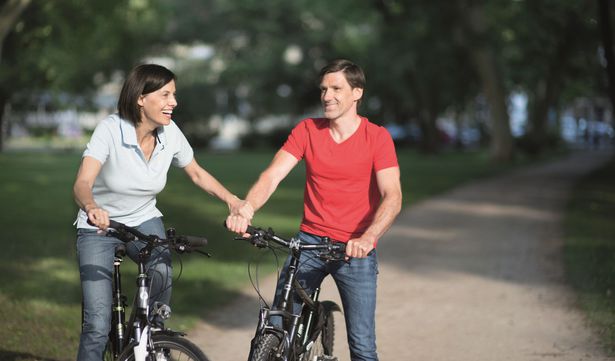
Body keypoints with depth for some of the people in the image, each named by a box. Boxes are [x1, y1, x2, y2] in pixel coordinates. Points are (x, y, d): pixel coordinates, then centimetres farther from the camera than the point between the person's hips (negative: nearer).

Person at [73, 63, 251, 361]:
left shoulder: (170, 133, -11)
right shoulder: (110, 130, -24)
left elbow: (197, 174, 7)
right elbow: (82, 183, -36)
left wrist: (230, 198, -10)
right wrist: (92, 208, -59)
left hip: (144, 222, 3)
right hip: (99, 227, -3)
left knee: (163, 274, -29)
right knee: (98, 327, -15)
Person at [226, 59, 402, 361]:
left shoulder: (377, 137, -6)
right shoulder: (307, 130, 2)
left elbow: (392, 196, -17)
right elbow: (272, 176, -8)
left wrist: (368, 238, -35)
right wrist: (246, 209, -29)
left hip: (356, 249, -2)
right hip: (310, 241, 2)